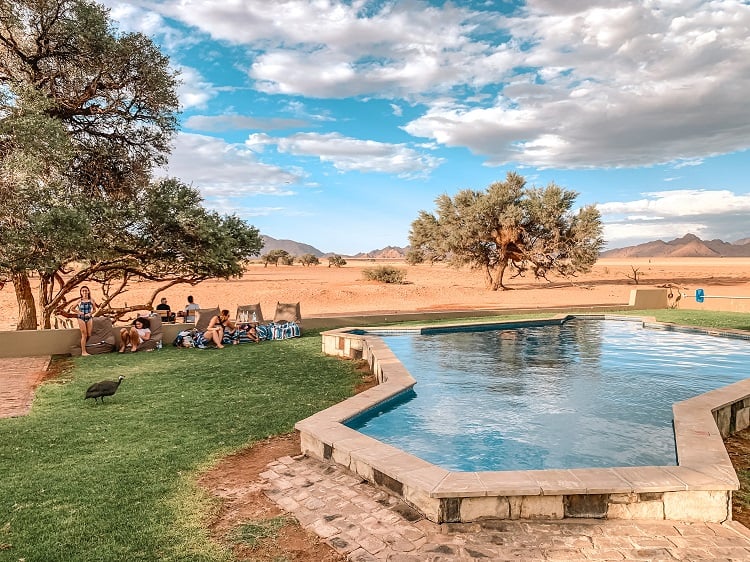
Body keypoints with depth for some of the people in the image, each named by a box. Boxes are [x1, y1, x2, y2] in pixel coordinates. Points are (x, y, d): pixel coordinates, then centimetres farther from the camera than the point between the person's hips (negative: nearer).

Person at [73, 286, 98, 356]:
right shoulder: (80, 301, 0)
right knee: (84, 335, -4)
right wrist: (79, 312, -6)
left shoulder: (91, 300, 2)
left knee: (89, 335, -1)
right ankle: (83, 351, 0)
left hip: (89, 318, 2)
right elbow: (73, 308, 9)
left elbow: (94, 309, 9)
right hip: (81, 318, -2)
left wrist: (90, 313, -9)